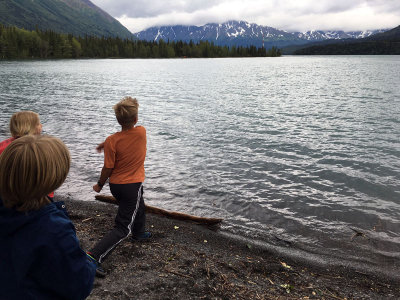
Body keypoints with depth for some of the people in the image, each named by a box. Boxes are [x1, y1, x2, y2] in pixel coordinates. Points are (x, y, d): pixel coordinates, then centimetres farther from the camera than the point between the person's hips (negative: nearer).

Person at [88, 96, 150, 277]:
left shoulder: (112, 141, -15)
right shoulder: (141, 132, -14)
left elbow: (108, 168, -10)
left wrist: (99, 185, 4)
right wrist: (107, 143, 1)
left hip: (115, 185, 4)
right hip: (133, 185, -3)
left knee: (138, 207, 31)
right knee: (123, 228, -1)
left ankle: (139, 233, 57)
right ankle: (94, 256, -14)